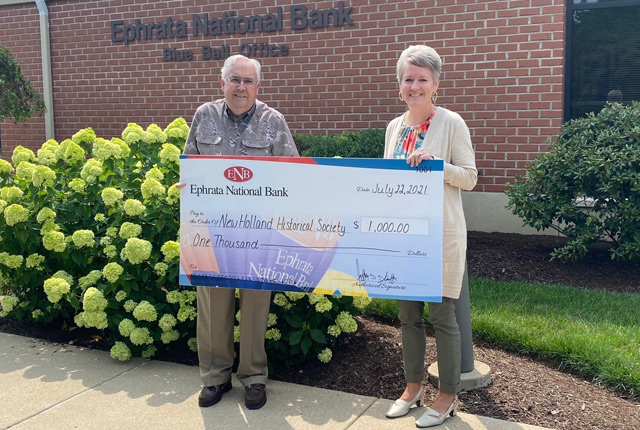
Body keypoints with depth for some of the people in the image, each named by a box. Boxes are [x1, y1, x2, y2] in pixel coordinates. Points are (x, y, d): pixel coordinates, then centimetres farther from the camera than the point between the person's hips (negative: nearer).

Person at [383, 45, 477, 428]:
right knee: (408, 313, 13)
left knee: (441, 314, 1)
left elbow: (470, 177, -8)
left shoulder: (451, 123, -6)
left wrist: (434, 163, -22)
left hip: (440, 233, -6)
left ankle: (448, 396, 17)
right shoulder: (395, 127, 10)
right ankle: (413, 386, 30)